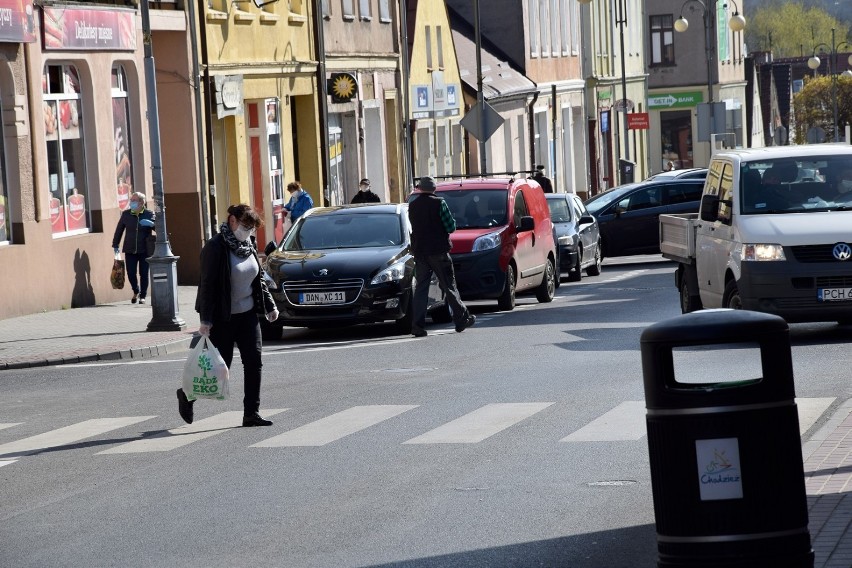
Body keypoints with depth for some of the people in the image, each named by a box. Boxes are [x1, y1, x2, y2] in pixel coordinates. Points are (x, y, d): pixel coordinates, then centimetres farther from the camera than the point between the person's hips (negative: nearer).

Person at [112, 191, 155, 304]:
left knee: (143, 273, 0)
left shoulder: (149, 215, -1)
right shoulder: (126, 214, 5)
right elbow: (119, 229, 13)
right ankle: (136, 292, 27)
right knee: (131, 273, 0)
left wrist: (151, 224, -25)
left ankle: (142, 296, 16)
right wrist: (115, 245, 14)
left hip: (145, 250, -2)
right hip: (130, 250, 2)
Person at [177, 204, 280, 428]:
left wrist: (269, 305, 14)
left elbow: (258, 278, 19)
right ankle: (187, 394, 25)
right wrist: (205, 320, -20)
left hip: (247, 314, 6)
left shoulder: (250, 244, 7)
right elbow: (207, 285, -17)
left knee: (254, 362, -3)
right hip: (223, 318, -6)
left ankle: (251, 413, 1)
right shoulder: (215, 248, -15)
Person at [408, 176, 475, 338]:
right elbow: (451, 226, -7)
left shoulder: (412, 205, 5)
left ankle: (418, 325, -5)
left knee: (421, 288, 4)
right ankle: (462, 319, 9)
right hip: (438, 250, -4)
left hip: (419, 250, 4)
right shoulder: (439, 203, -8)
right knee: (449, 286, 4)